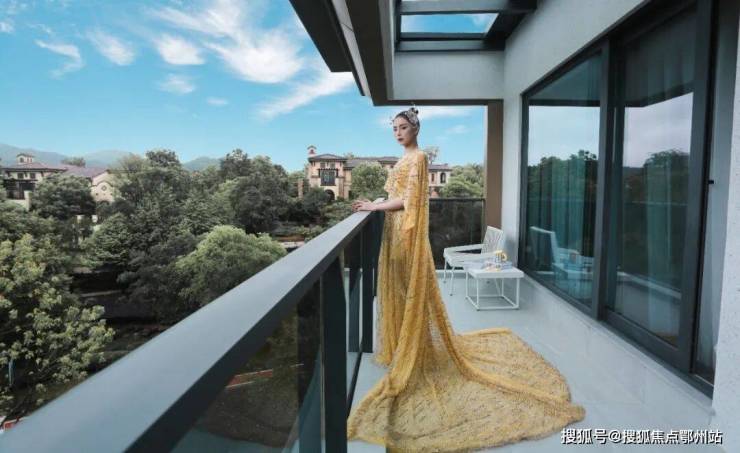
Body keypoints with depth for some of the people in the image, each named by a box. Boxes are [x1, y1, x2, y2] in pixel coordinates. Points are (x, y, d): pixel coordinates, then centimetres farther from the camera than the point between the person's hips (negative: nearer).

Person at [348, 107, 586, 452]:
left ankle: (411, 355, 8)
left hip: (408, 233, -10)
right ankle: (400, 345, 28)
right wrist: (373, 204, 8)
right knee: (396, 288, 14)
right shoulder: (404, 159, 18)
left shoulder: (417, 157, -11)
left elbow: (409, 201, -18)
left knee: (411, 289, -3)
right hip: (395, 231, 10)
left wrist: (374, 206, -17)